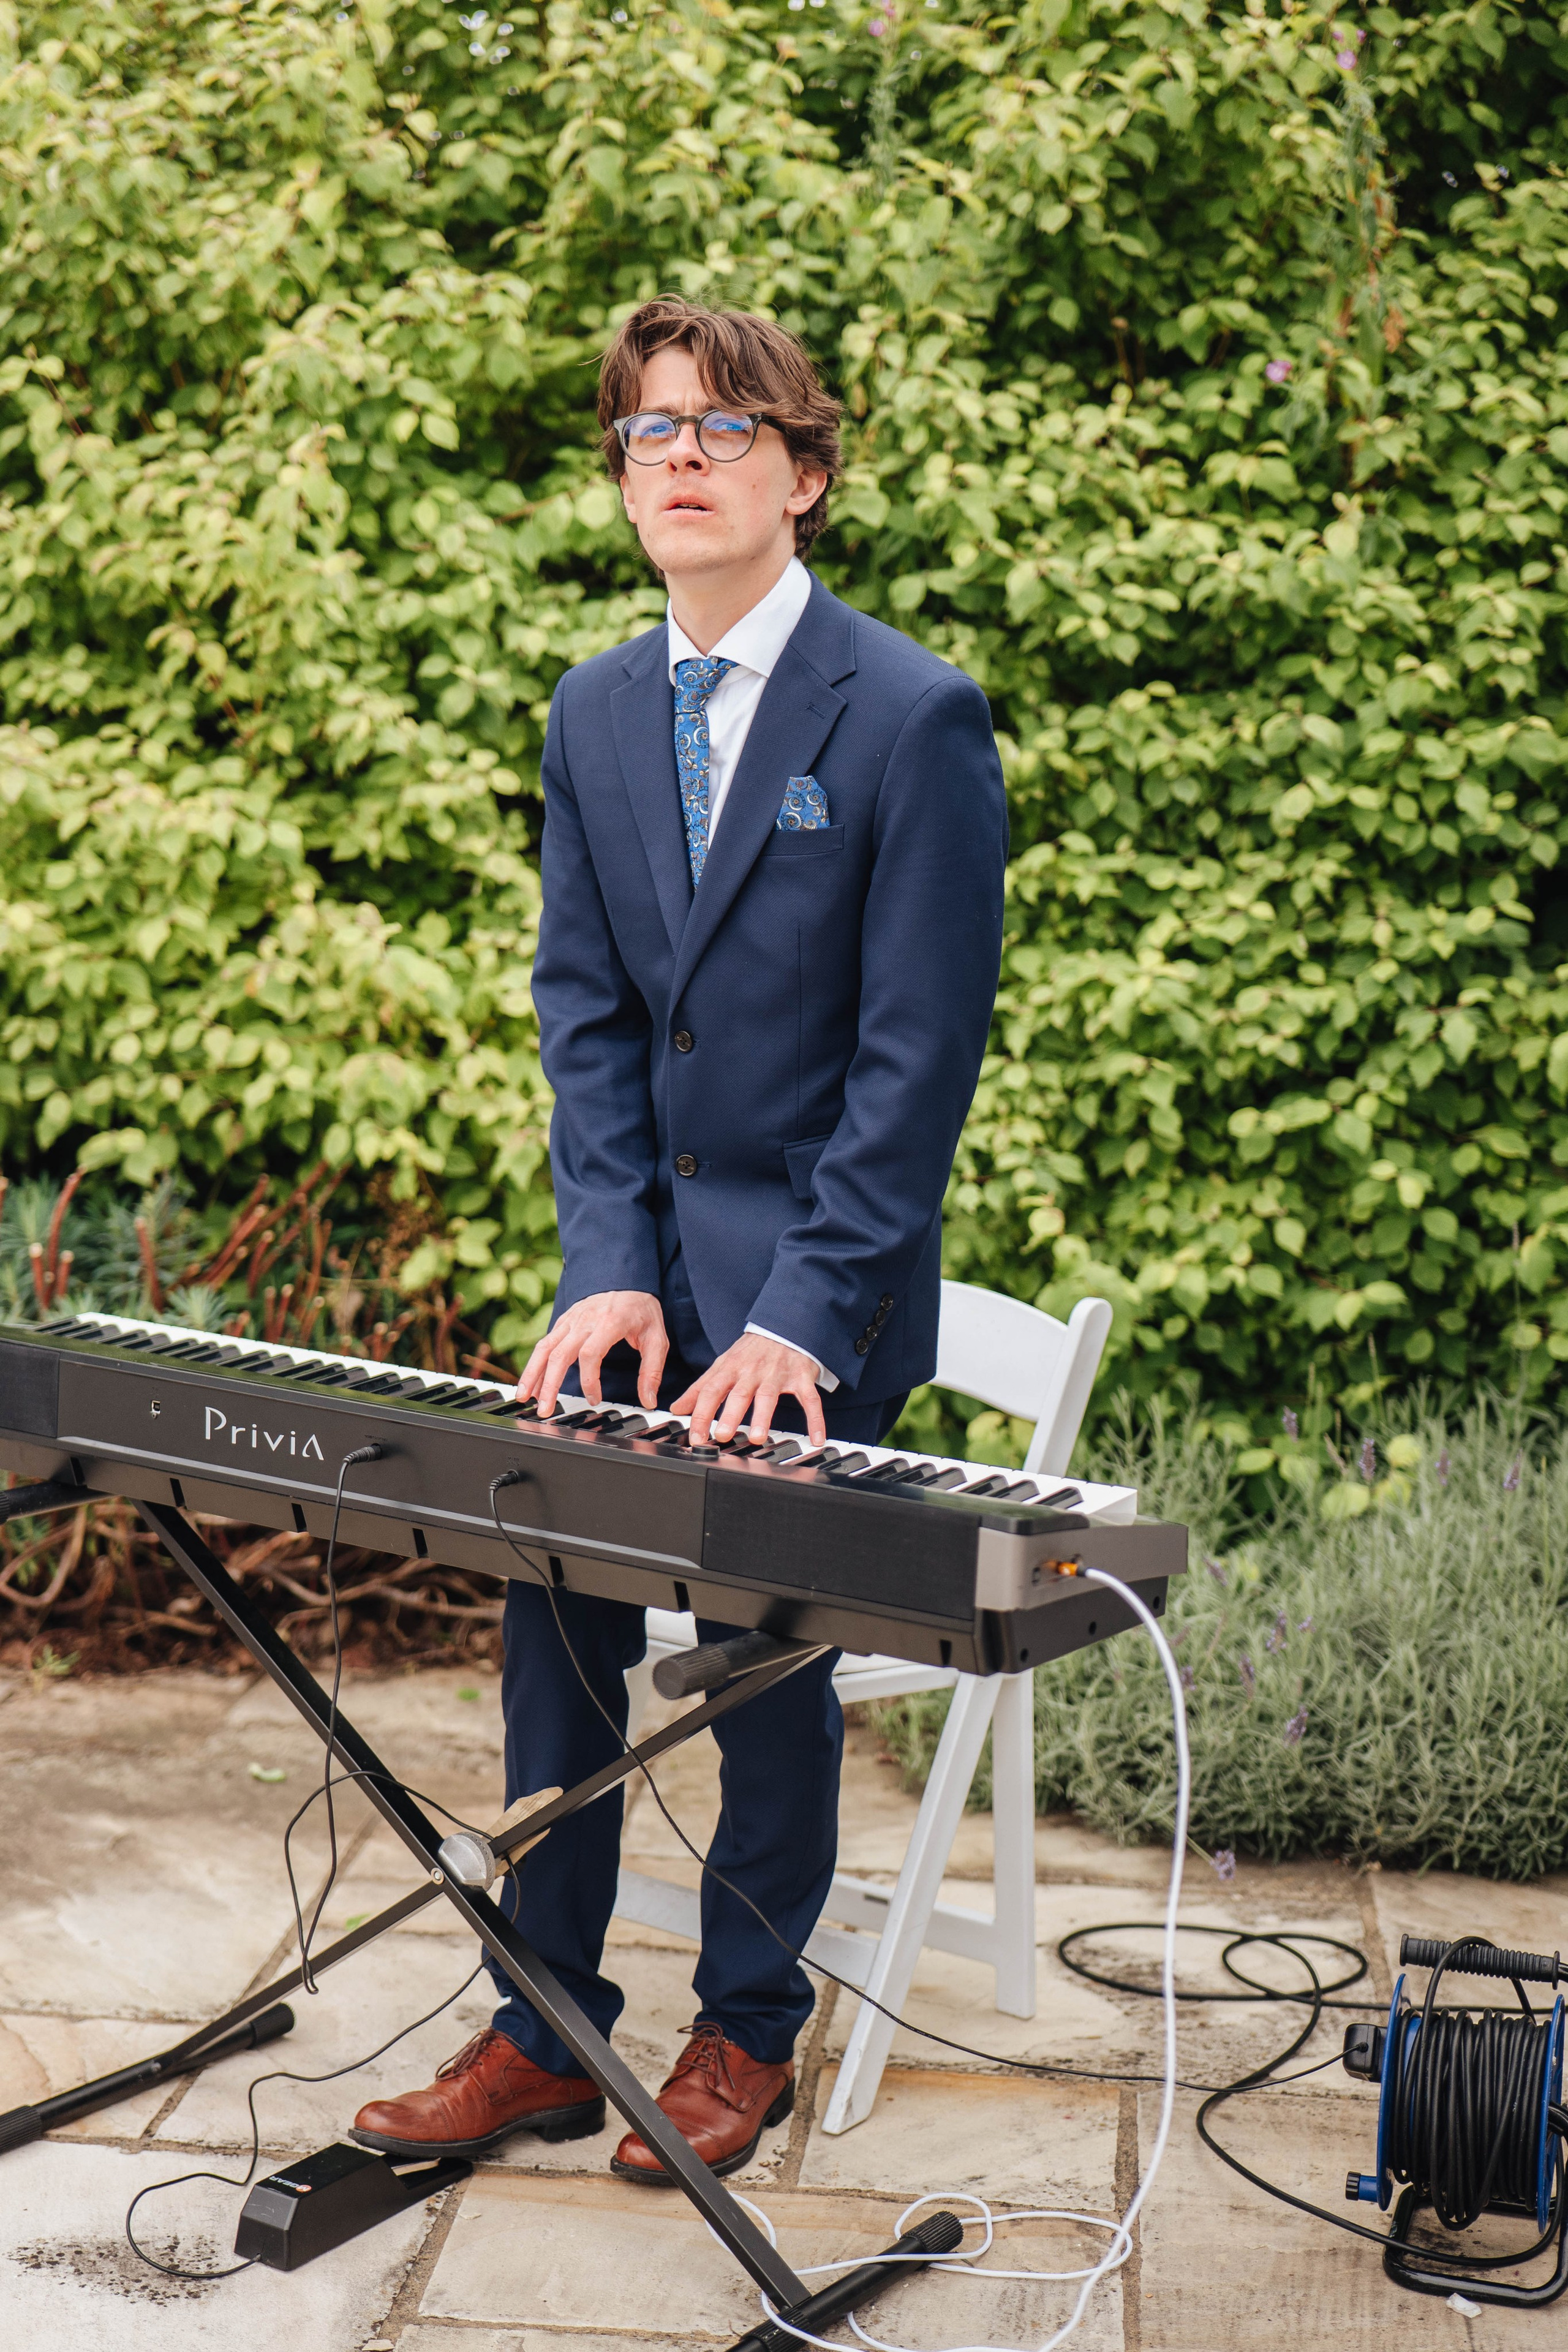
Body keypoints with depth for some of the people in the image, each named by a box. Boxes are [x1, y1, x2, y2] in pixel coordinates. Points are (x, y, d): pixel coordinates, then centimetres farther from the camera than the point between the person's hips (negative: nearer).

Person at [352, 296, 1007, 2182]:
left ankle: (748, 2030, 25)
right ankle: (544, 2031, 21)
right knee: (556, 1622, 6)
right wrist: (611, 1266, -7)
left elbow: (919, 1051, -13)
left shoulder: (913, 716, -11)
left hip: (814, 1274, -5)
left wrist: (799, 1316, -18)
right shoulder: (595, 713, 7)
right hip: (640, 1261, 5)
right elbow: (583, 1007, 6)